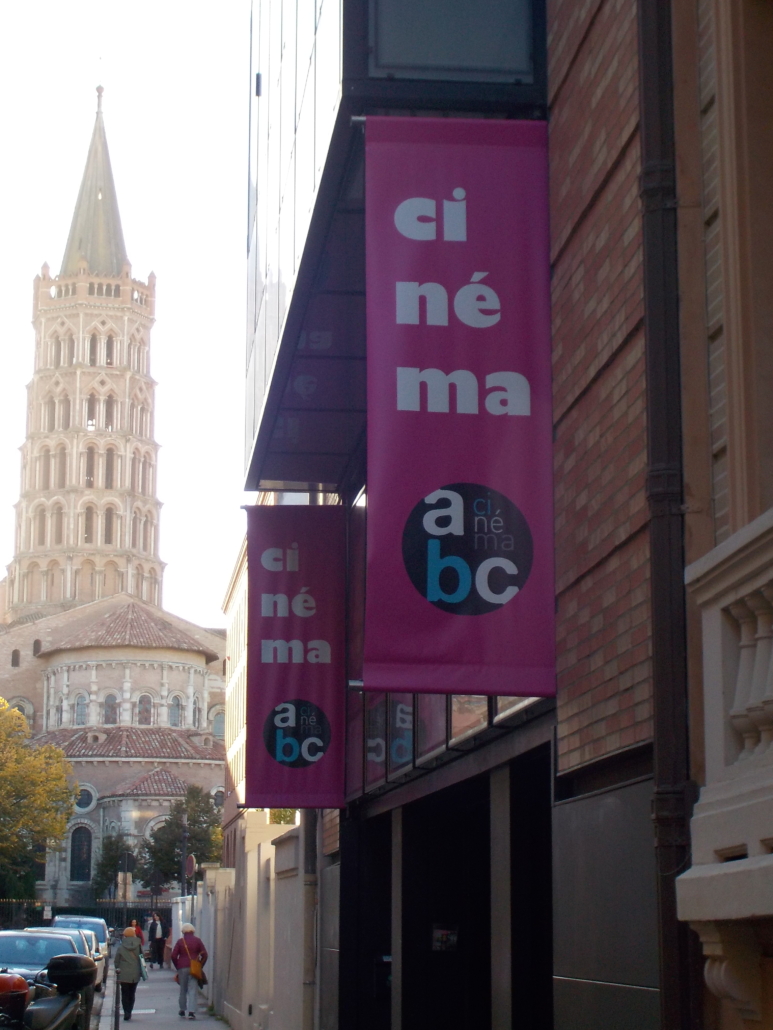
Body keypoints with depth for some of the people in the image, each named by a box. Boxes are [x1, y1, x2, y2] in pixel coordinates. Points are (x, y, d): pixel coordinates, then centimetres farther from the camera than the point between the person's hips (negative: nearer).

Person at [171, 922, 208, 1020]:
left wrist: (177, 967, 6)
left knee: (183, 989, 16)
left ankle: (182, 1009, 25)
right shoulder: (197, 940, 1)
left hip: (182, 968, 1)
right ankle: (191, 1011, -14)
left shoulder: (180, 941, 1)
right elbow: (204, 955, -3)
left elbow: (173, 956, -4)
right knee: (192, 990, -3)